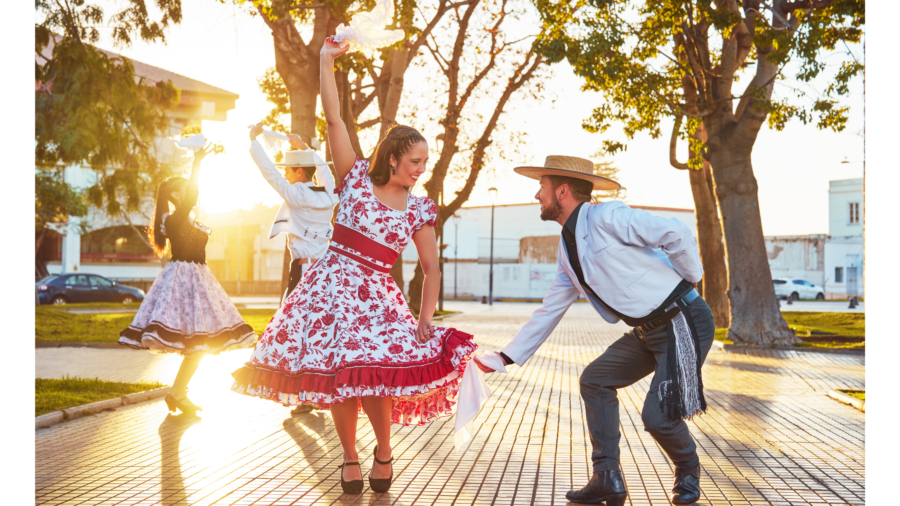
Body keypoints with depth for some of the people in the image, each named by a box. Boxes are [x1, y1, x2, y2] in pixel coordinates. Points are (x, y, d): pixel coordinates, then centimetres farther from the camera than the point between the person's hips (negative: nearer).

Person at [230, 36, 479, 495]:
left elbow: (431, 269, 6)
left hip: (375, 296, 0)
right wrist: (327, 61, -4)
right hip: (331, 285, 0)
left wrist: (426, 320, -5)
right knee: (335, 375, 0)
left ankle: (384, 450, 8)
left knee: (370, 375, -18)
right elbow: (333, 117, -2)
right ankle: (350, 458, 18)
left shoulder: (419, 209, 5)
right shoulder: (356, 177, 3)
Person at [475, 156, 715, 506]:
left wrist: (691, 278, -6)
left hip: (683, 322, -9)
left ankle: (688, 471, 21)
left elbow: (677, 233, -21)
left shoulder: (606, 218, -17)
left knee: (658, 415, -12)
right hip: (649, 330, 9)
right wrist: (506, 357, 15)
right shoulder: (568, 248, 12)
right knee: (595, 380, 8)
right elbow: (550, 309, 16)